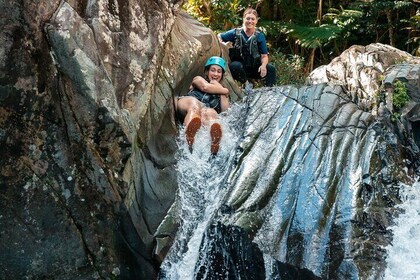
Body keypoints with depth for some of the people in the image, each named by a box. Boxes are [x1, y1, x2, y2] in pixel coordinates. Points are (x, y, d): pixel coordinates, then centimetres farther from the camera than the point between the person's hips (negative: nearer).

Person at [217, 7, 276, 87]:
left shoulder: (260, 35, -1)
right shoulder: (236, 32, -2)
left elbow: (264, 56, -3)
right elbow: (219, 37, 8)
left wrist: (263, 65, -25)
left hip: (254, 69, 1)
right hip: (238, 68, -1)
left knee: (271, 69, -24)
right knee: (236, 65, -36)